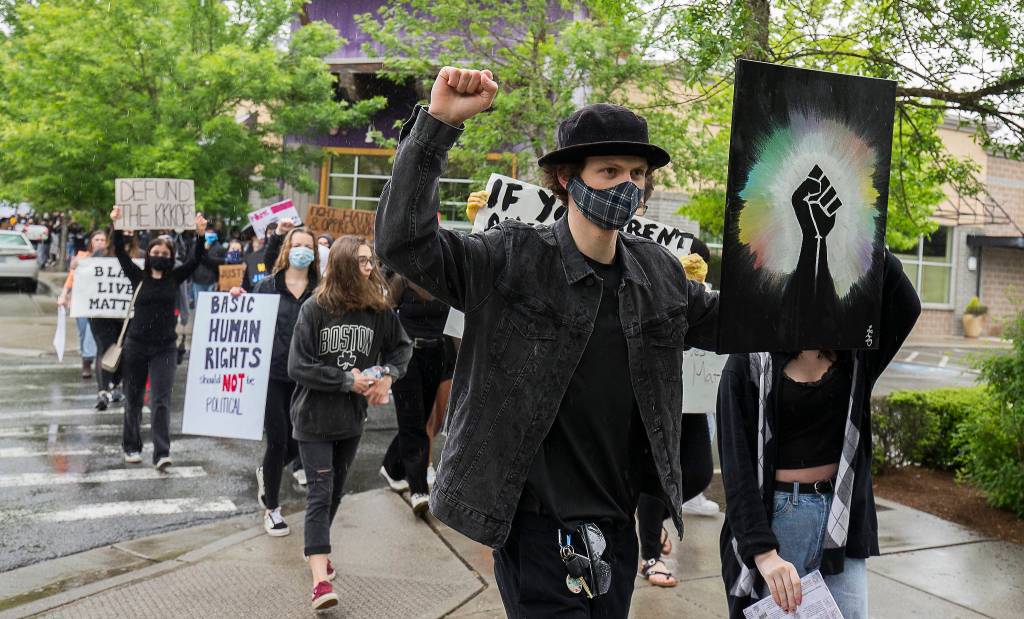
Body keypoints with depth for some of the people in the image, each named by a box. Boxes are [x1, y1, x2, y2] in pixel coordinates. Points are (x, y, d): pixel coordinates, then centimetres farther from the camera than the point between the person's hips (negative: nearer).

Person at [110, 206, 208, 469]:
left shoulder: (175, 278, 3)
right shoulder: (137, 276, 2)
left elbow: (195, 260, -6)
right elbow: (121, 253, -5)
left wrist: (200, 234, -19)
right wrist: (116, 226, -16)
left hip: (165, 348, -1)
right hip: (135, 346, 1)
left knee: (161, 401, -7)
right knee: (133, 400, 11)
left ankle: (162, 453, -11)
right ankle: (131, 446, 26)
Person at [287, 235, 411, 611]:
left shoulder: (378, 310, -4)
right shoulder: (314, 309, -14)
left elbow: (402, 346, 11)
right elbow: (297, 368, -16)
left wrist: (388, 374, -8)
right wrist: (347, 380, -20)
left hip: (352, 419, 4)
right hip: (314, 418, -4)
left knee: (335, 491, 18)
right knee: (320, 493, -7)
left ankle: (316, 548, 40)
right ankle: (320, 579, -10)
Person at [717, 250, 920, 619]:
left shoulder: (855, 353, 4)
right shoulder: (750, 363, -8)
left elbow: (906, 307, -15)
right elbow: (738, 463, -13)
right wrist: (764, 551, -21)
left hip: (842, 519, 3)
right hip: (775, 517, -3)